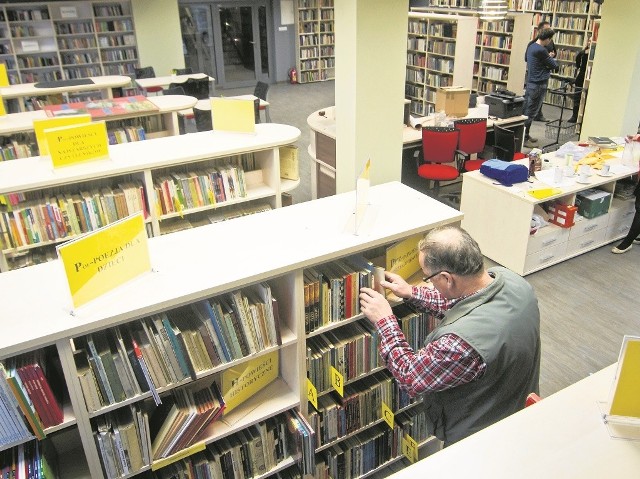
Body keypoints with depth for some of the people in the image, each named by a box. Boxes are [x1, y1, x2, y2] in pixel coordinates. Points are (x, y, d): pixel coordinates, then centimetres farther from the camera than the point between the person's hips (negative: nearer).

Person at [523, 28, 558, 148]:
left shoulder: (531, 46, 9)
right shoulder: (541, 50, -19)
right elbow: (554, 65, -10)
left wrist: (548, 58, 13)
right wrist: (552, 58, 12)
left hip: (530, 82, 10)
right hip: (538, 85, -10)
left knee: (527, 110, 14)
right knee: (531, 112, -6)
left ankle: (525, 135, 22)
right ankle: (524, 138, -3)